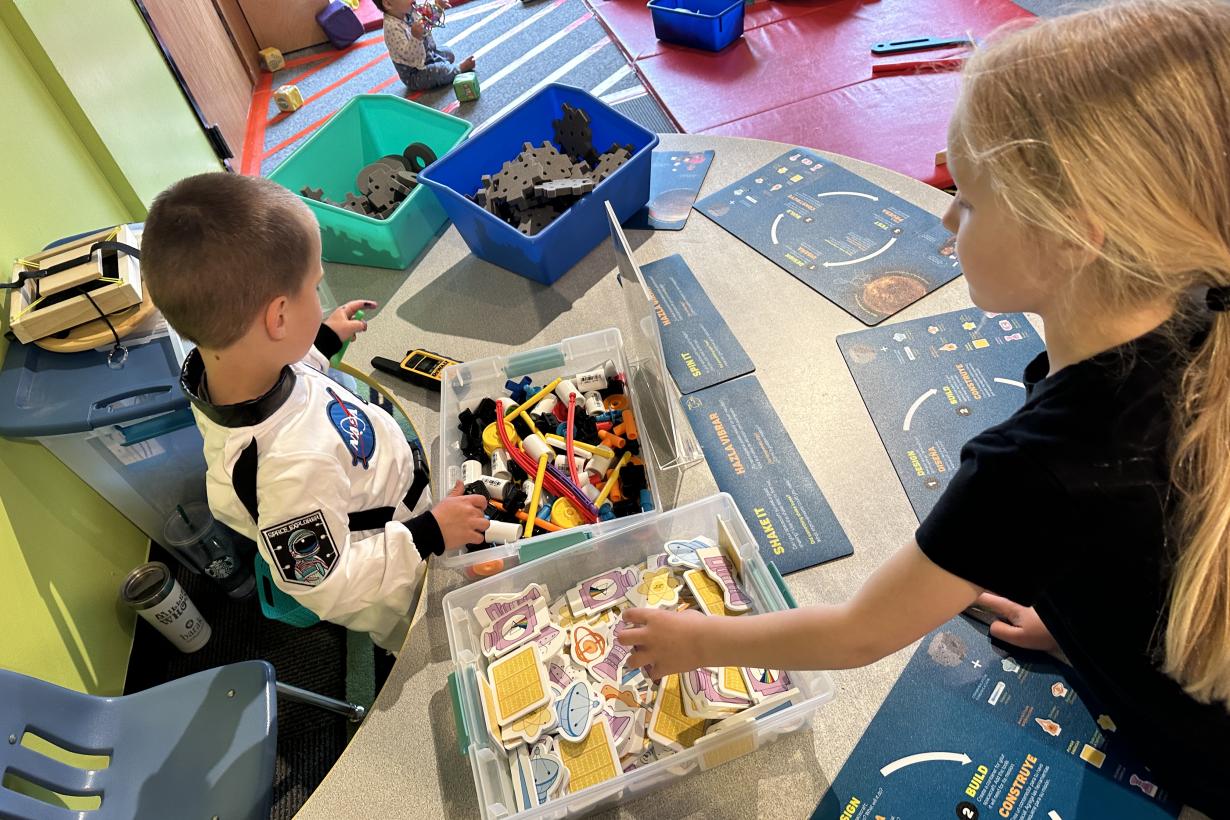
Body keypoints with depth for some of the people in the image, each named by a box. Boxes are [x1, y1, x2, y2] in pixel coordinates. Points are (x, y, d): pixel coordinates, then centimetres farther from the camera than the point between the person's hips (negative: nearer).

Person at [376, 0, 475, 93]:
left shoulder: (409, 11, -7)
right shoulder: (392, 27, -32)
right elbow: (408, 55, -37)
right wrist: (415, 37, -52)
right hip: (414, 75, -10)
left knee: (449, 54, 20)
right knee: (441, 70, -23)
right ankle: (459, 69, 1)